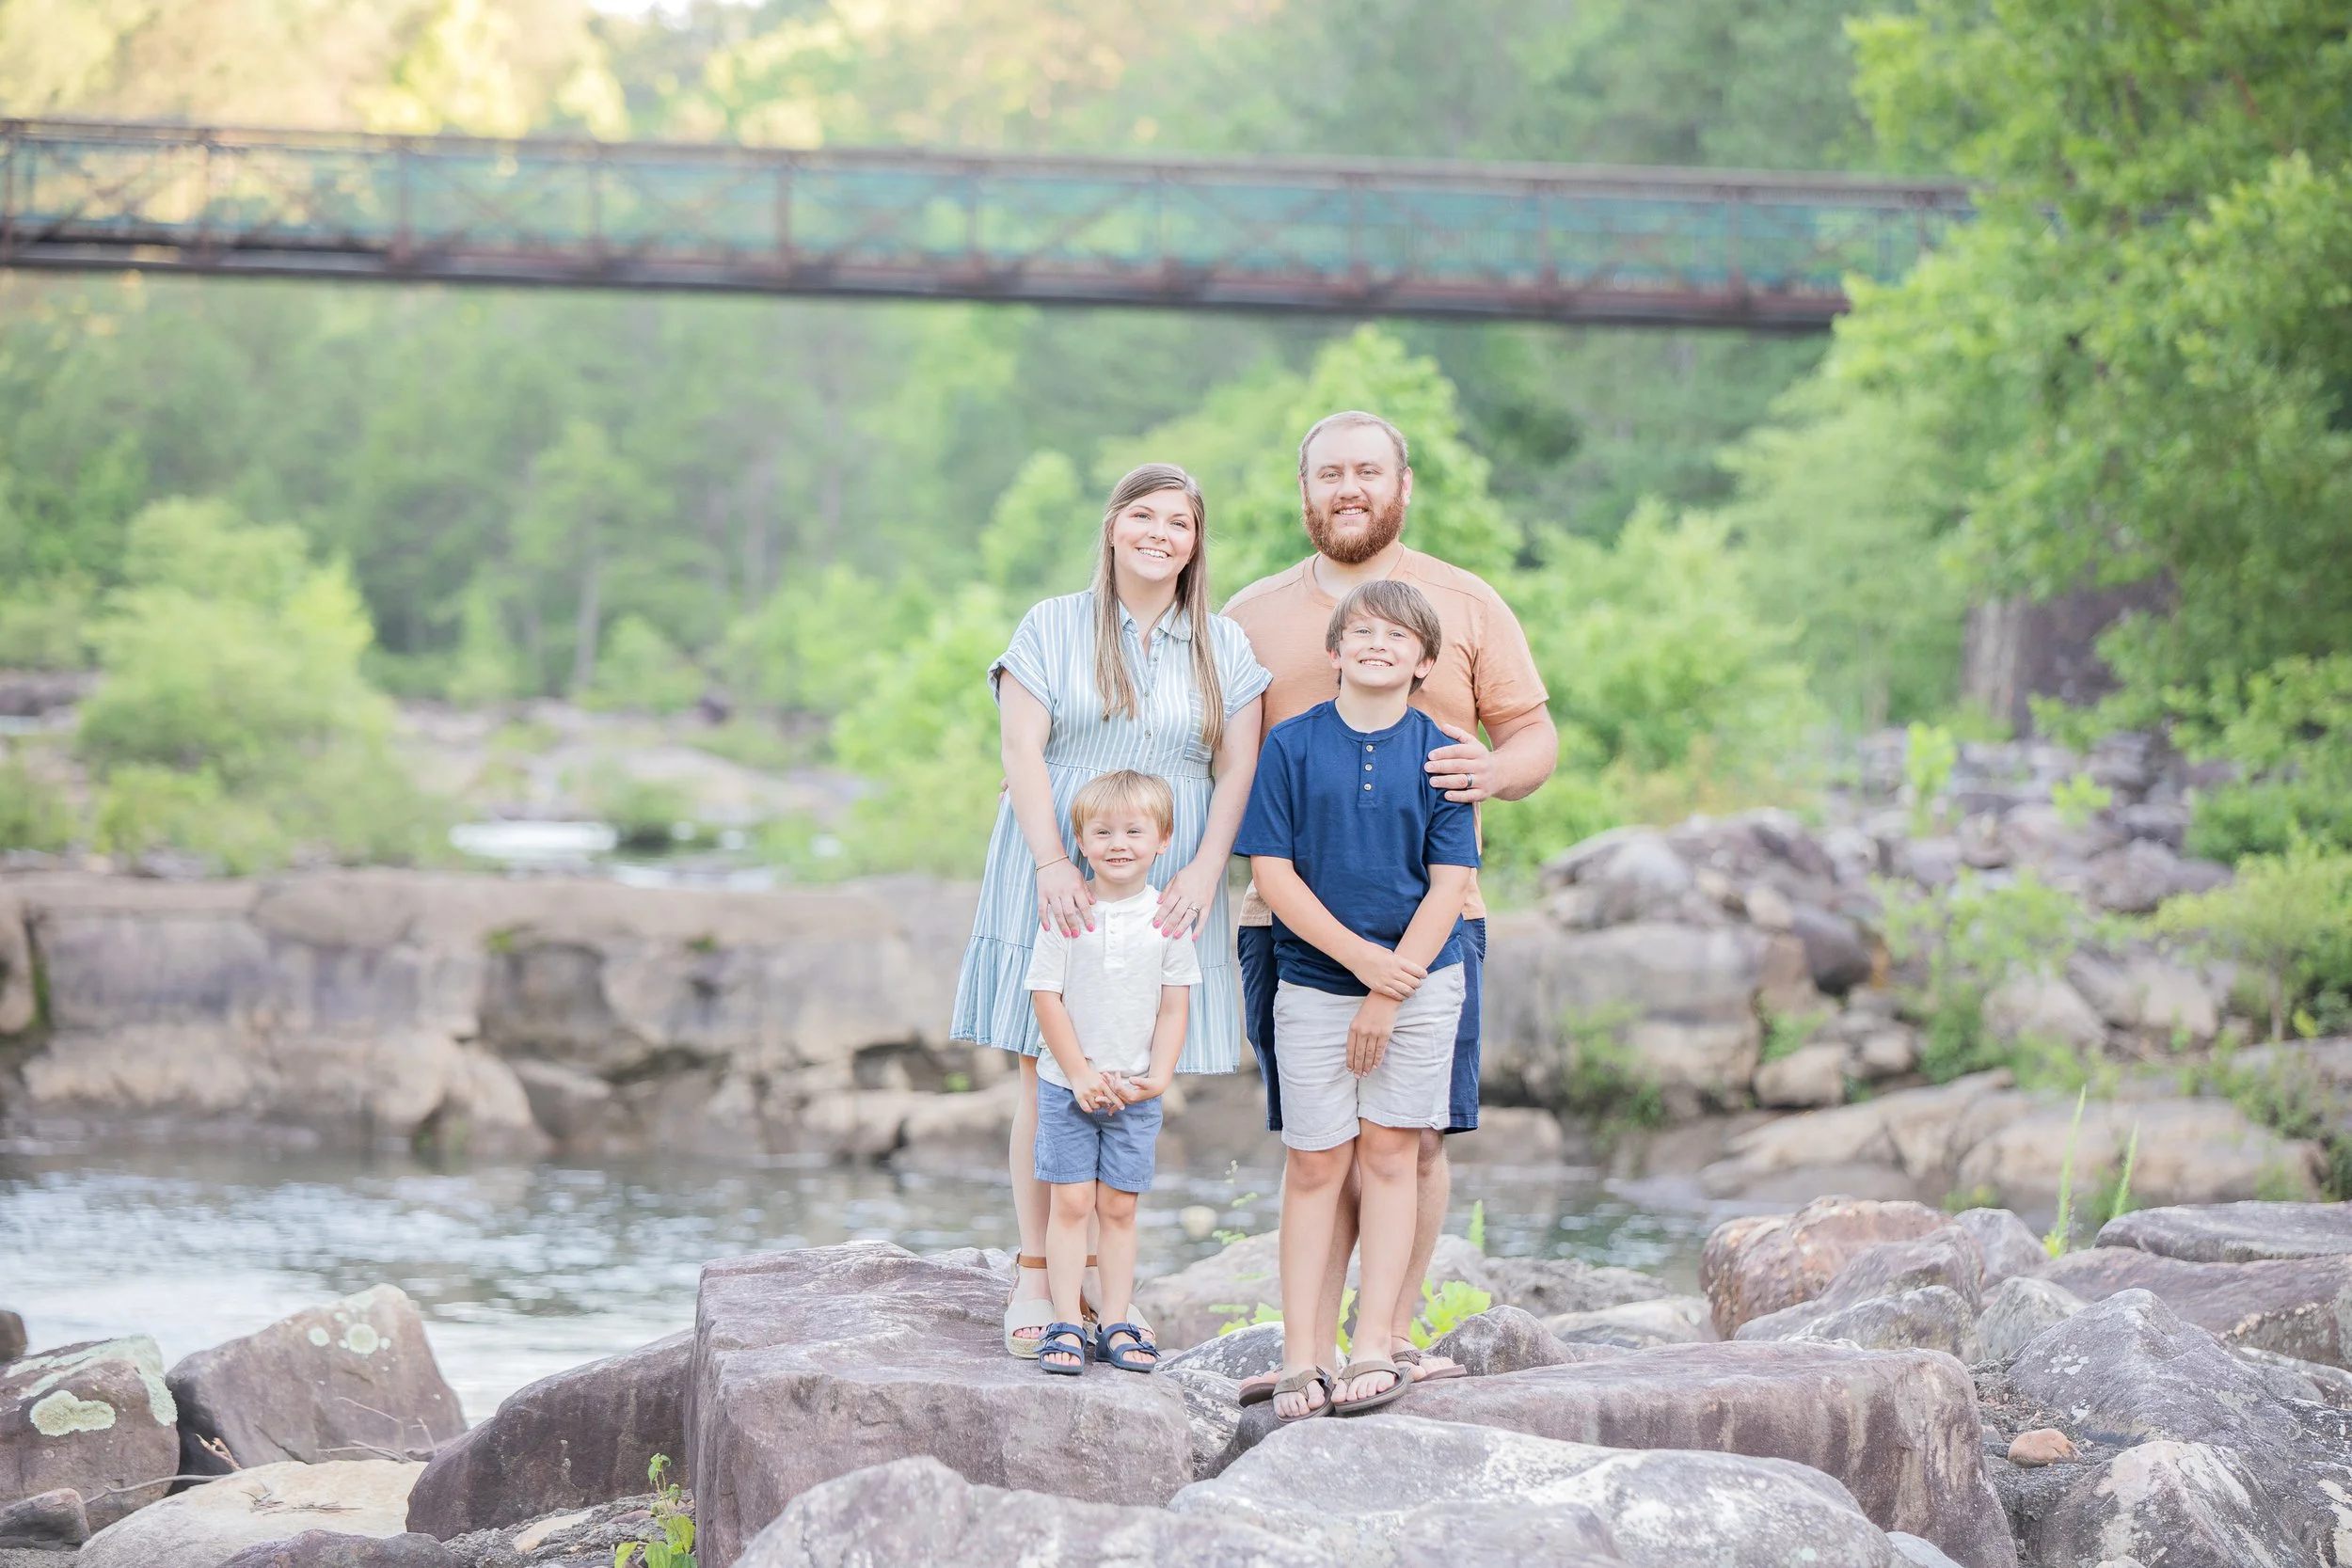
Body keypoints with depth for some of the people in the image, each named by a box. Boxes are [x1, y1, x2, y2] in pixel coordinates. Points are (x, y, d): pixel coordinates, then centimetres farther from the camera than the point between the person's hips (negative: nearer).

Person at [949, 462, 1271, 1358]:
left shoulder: (1224, 649, 11)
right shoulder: (1053, 628, 5)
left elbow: (1237, 772, 4)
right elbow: (1022, 751, -4)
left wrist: (1204, 871, -11)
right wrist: (1052, 864, -17)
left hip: (1165, 889, 2)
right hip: (1057, 875, -2)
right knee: (1050, 1075, -4)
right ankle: (1035, 1276, 0)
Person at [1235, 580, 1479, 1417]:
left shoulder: (1441, 754, -1)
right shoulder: (1292, 745, -2)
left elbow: (1449, 884, -4)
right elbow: (1271, 871, -6)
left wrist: (1390, 990, -11)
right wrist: (1359, 956, -13)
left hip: (1419, 979, 0)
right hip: (1313, 982, 0)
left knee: (1388, 1153, 1)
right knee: (1314, 1162, 1)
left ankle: (1376, 1346, 5)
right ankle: (1300, 1353, 4)